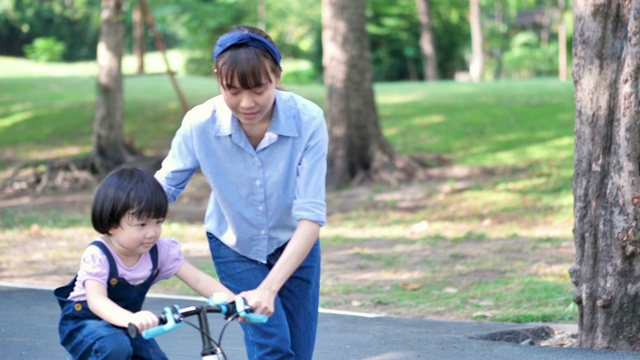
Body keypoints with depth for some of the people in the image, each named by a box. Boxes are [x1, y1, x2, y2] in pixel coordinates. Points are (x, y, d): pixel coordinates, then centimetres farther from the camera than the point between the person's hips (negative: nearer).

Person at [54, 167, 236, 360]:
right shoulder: (97, 256, -30)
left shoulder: (160, 251, -15)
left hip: (125, 324, 6)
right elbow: (96, 300, -46)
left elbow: (198, 279, -16)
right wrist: (130, 319, -66)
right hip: (85, 322, -6)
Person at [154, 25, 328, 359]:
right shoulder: (200, 123, -26)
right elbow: (163, 187, -11)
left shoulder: (308, 120, -29)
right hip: (233, 246, -1)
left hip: (293, 245, 1)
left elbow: (311, 215, -31)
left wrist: (269, 288, -40)